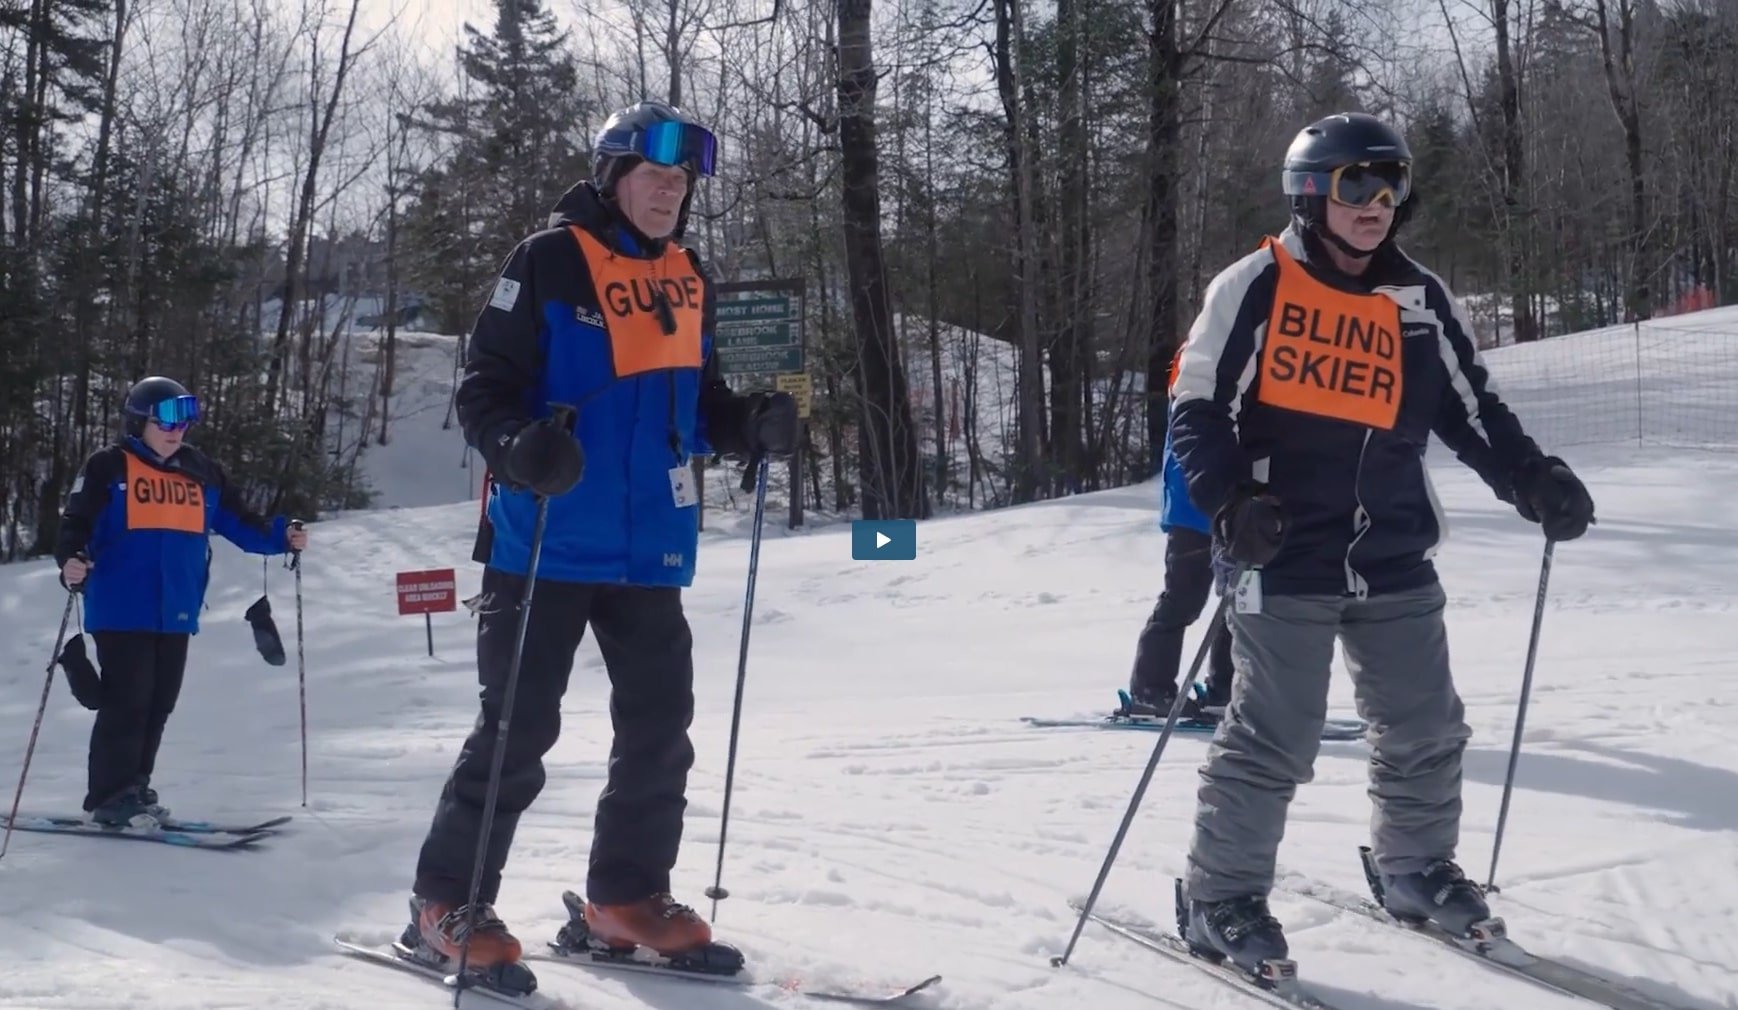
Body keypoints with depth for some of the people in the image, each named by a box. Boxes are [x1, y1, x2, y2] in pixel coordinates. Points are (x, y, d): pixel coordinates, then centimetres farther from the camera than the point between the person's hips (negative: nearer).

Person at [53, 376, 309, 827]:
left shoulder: (202, 473, 13)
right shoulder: (108, 468, -3)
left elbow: (237, 522, 16)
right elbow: (76, 522, -7)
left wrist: (279, 536, 0)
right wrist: (72, 561, -26)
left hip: (176, 614, 6)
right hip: (121, 612, -6)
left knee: (157, 705, 10)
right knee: (126, 701, -8)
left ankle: (133, 788, 21)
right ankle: (110, 797, 0)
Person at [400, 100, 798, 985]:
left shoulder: (688, 281, 13)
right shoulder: (551, 260, -7)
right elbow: (484, 385, -10)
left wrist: (752, 424, 0)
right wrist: (516, 446, -30)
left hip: (650, 549, 7)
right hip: (549, 544, -6)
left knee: (660, 727, 9)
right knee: (517, 728, -5)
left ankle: (626, 896, 23)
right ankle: (447, 905, 7)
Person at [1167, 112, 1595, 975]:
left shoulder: (1421, 302, 9)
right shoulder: (1256, 287, -6)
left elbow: (1472, 410, 14)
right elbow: (1199, 413, -7)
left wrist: (1532, 479, -2)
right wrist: (1231, 502, -22)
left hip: (1394, 559, 5)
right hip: (1285, 560, -5)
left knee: (1426, 730, 11)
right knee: (1272, 742, -5)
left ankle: (1415, 869, 32)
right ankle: (1221, 898, 9)